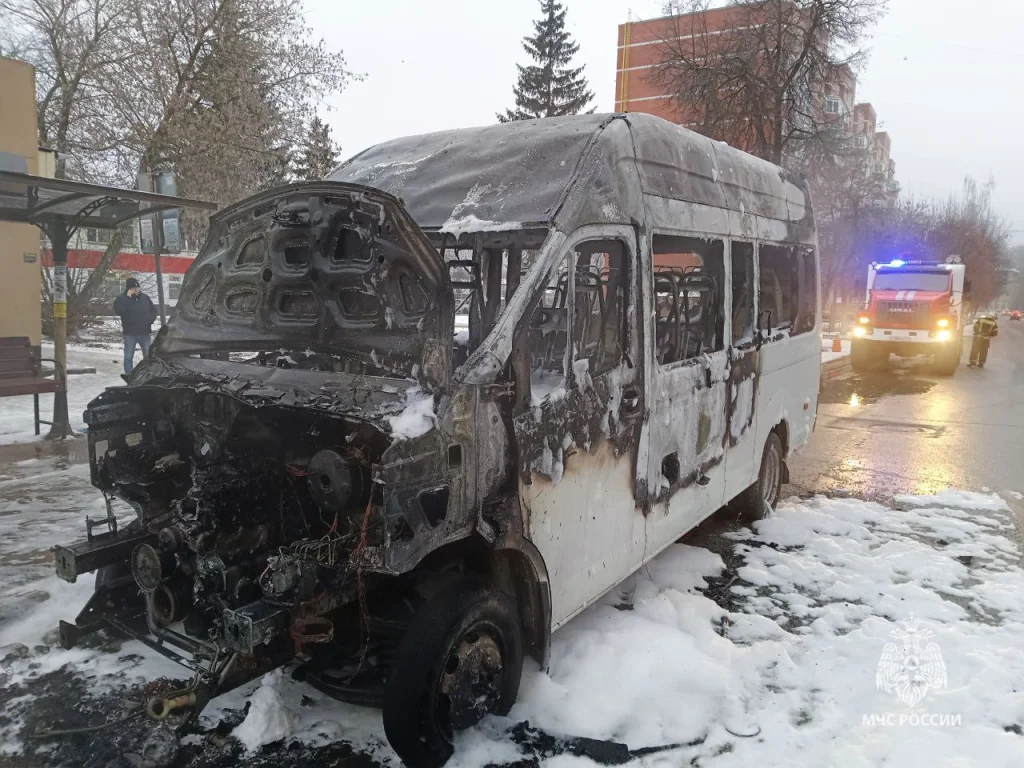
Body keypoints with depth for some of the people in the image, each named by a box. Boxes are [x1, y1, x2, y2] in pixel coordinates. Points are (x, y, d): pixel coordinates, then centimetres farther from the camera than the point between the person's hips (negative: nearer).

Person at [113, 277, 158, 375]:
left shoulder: (145, 298, 8)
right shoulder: (121, 299, -3)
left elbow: (153, 311, 15)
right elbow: (118, 311, -21)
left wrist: (150, 319, -5)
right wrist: (127, 297, -21)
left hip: (144, 332, 3)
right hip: (130, 333, -3)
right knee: (128, 357, 2)